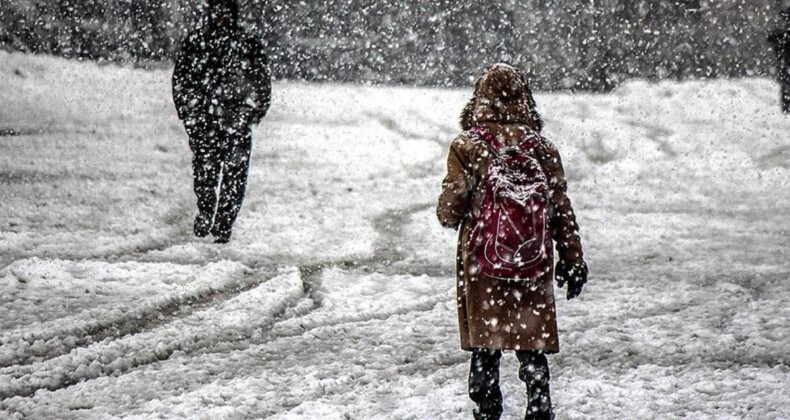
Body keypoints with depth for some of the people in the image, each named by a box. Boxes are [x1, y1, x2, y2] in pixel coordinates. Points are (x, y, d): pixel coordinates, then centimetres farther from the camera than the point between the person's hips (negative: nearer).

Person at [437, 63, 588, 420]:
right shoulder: (542, 149, -3)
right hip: (534, 267, 1)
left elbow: (450, 210, -8)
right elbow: (561, 210, 1)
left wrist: (452, 217, 16)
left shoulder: (466, 148, -9)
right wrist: (573, 261, 11)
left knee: (484, 351, 9)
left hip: (481, 267, -1)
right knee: (533, 350, 10)